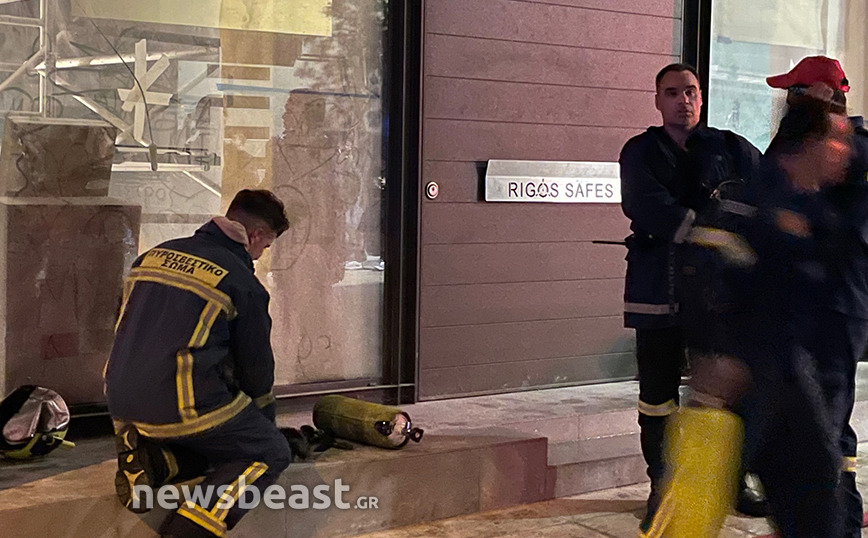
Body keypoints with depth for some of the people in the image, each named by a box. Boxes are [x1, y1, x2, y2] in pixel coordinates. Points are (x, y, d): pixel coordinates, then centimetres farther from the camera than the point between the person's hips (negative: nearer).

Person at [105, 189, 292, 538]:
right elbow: (256, 367, 5)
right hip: (184, 408, -7)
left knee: (220, 442, 29)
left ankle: (148, 460, 1)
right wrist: (266, 425, 23)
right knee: (272, 453, 7)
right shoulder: (242, 283, -4)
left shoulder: (154, 255, 15)